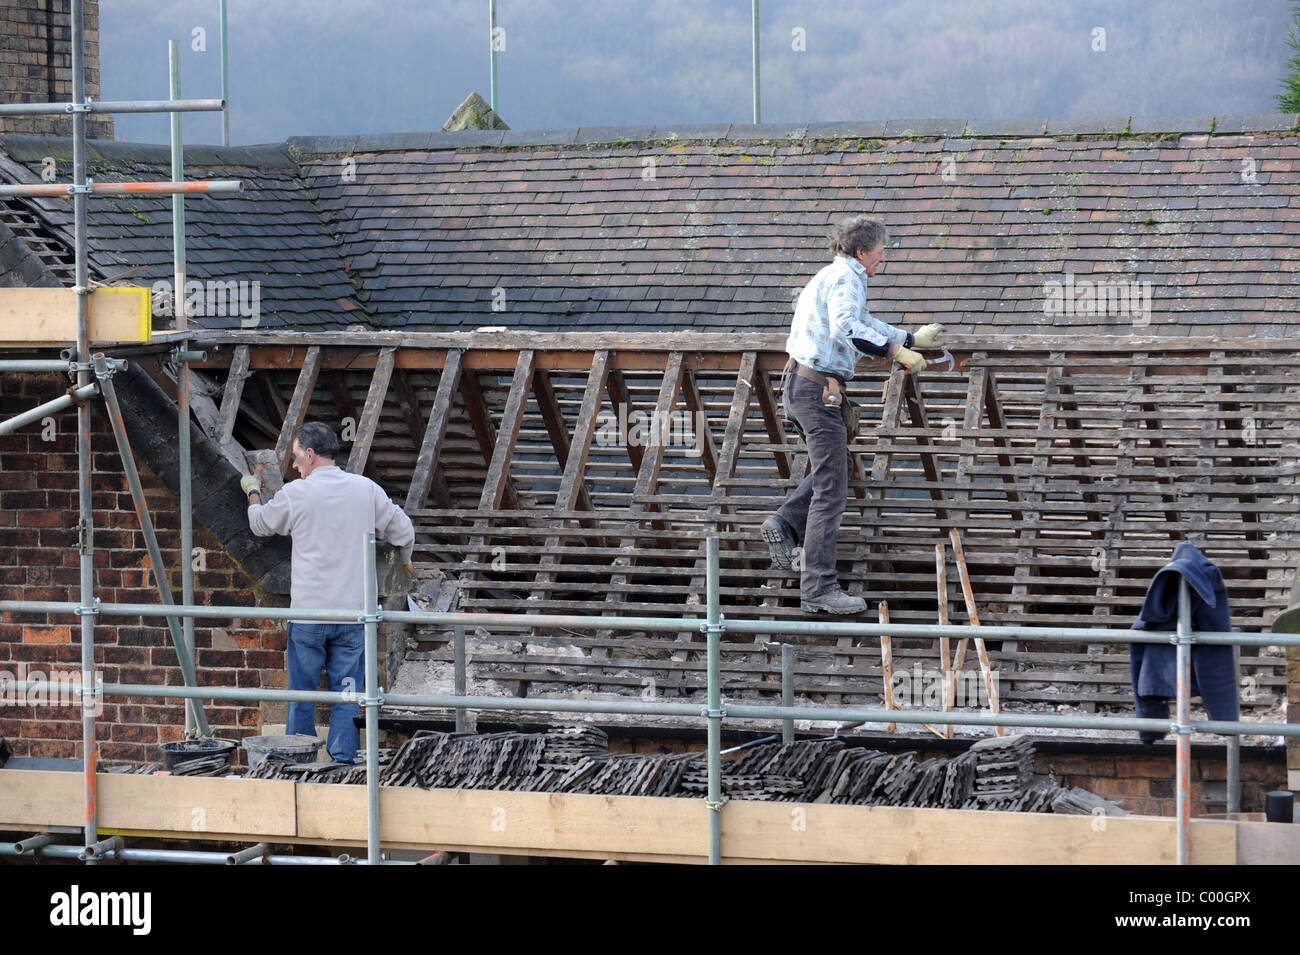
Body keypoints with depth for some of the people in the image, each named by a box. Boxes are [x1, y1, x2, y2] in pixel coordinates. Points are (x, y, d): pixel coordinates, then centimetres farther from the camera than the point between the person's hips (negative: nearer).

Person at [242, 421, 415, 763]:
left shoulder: (295, 494, -5)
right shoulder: (366, 490, 2)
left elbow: (260, 524, 14)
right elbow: (403, 531, 11)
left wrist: (253, 492, 34)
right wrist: (404, 562, 33)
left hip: (308, 613, -2)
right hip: (353, 612, 2)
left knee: (301, 694, 8)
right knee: (347, 693, 5)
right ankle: (343, 759, 2)